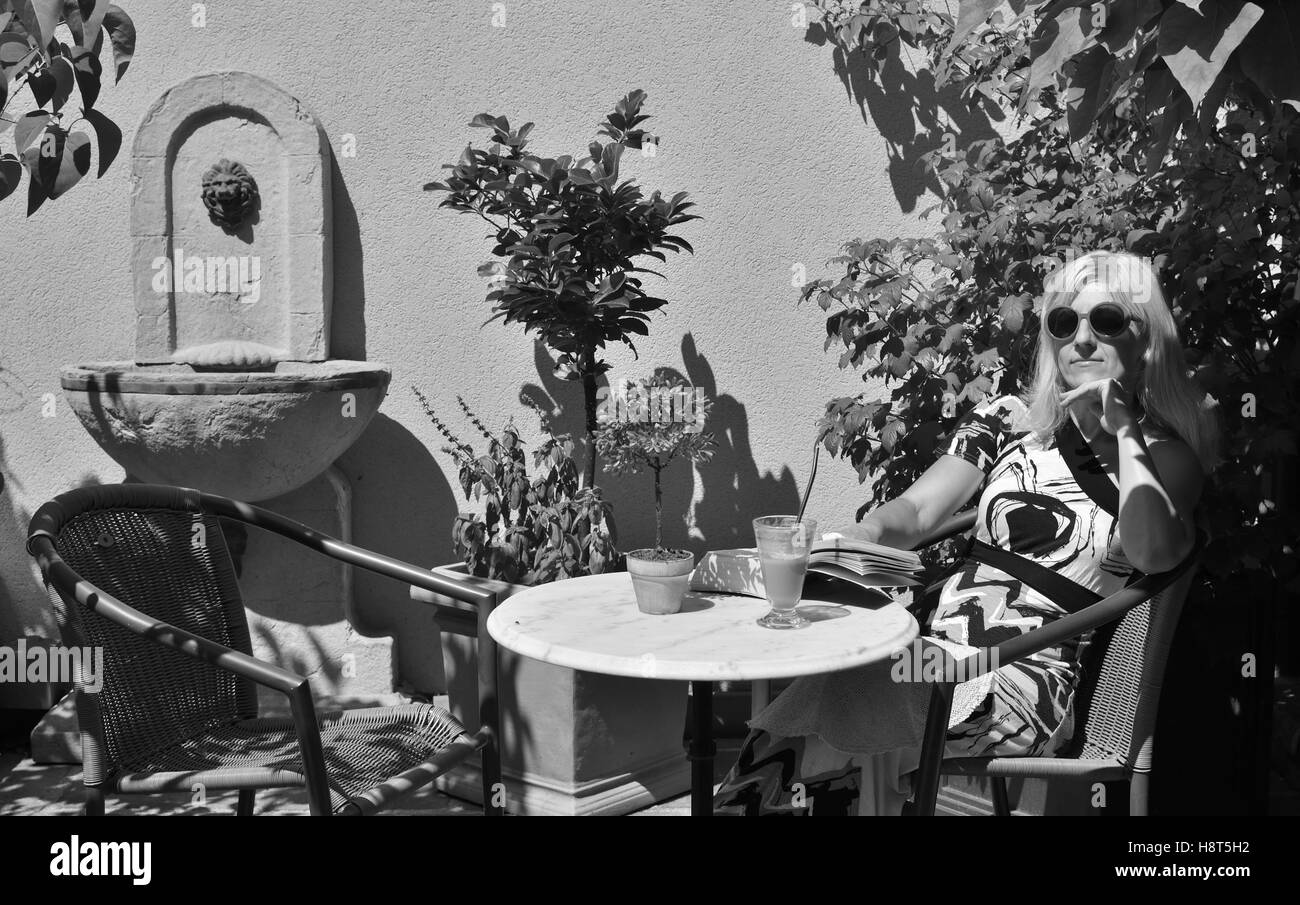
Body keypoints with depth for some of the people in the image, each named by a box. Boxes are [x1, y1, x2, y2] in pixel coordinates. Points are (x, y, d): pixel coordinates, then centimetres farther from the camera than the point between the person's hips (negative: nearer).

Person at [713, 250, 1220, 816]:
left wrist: (1122, 429, -8)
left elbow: (1154, 552, -15)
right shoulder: (1010, 420, 17)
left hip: (1024, 679, -3)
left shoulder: (1163, 456, 7)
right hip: (929, 638, 4)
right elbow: (915, 510, 8)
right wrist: (864, 535, -14)